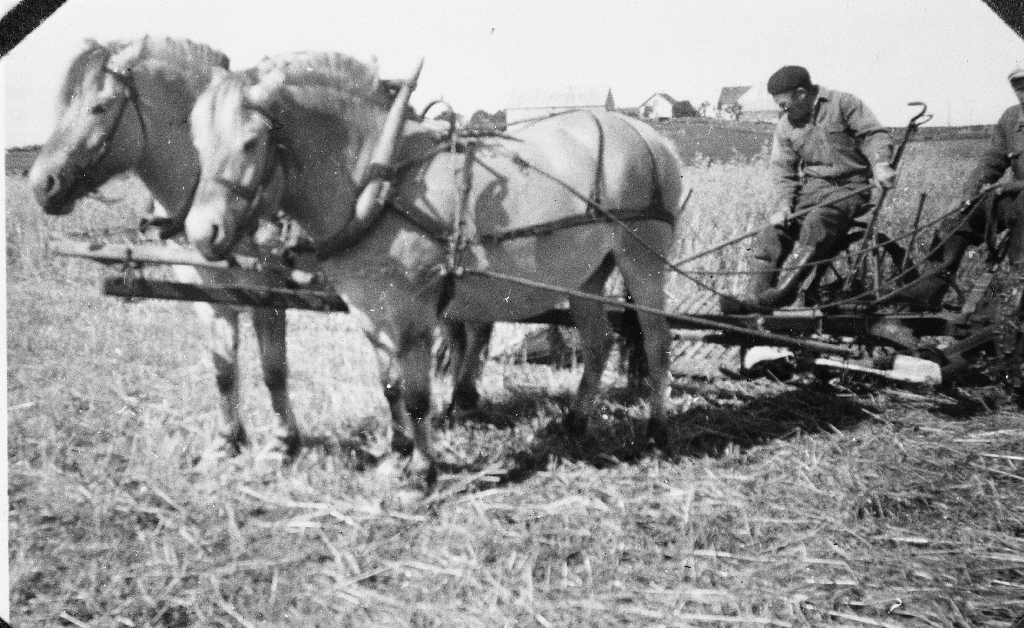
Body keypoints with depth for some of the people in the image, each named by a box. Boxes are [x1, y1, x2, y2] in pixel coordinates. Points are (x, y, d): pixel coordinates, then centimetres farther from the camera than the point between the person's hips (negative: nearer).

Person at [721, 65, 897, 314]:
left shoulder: (843, 104, -1)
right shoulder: (786, 126, 12)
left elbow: (875, 135, -6)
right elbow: (782, 169, 6)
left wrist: (880, 164, -25)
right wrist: (784, 205, -10)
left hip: (850, 186, -5)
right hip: (812, 186, 5)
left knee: (817, 221, -34)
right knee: (773, 232, -15)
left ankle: (787, 287, -37)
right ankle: (754, 295, -21)